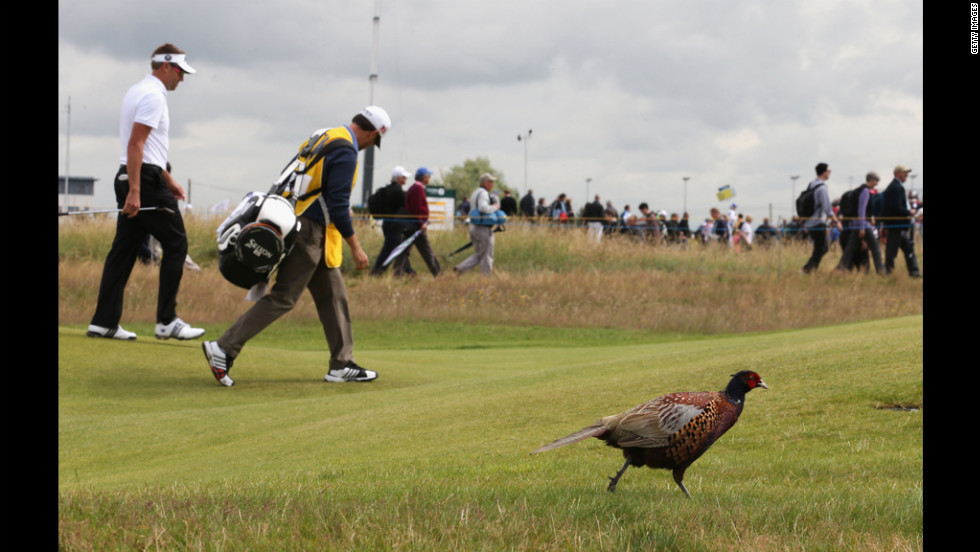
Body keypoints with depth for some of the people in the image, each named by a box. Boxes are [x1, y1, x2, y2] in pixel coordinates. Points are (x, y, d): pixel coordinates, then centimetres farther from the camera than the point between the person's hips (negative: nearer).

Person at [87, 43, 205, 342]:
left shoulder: (138, 91, 20)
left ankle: (104, 321, 4)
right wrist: (134, 191, -24)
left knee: (124, 249, 7)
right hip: (146, 181, -10)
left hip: (130, 177, 10)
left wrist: (168, 179, 30)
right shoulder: (153, 95, -12)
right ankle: (166, 321, -4)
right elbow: (135, 144, -20)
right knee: (175, 244, -3)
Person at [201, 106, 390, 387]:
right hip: (310, 232, -10)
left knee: (333, 295, 13)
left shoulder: (323, 138, 15)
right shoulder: (346, 152, -14)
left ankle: (342, 366, 16)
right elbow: (338, 205, -19)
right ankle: (224, 349, -10)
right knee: (283, 297, -8)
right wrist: (355, 247, -14)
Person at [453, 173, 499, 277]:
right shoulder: (483, 193, -15)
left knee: (478, 255, 15)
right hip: (483, 229, -9)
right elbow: (483, 208, -31)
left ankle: (459, 268, 2)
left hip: (474, 227, 9)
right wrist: (494, 207, -15)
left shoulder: (475, 193, 17)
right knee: (487, 256, 1)